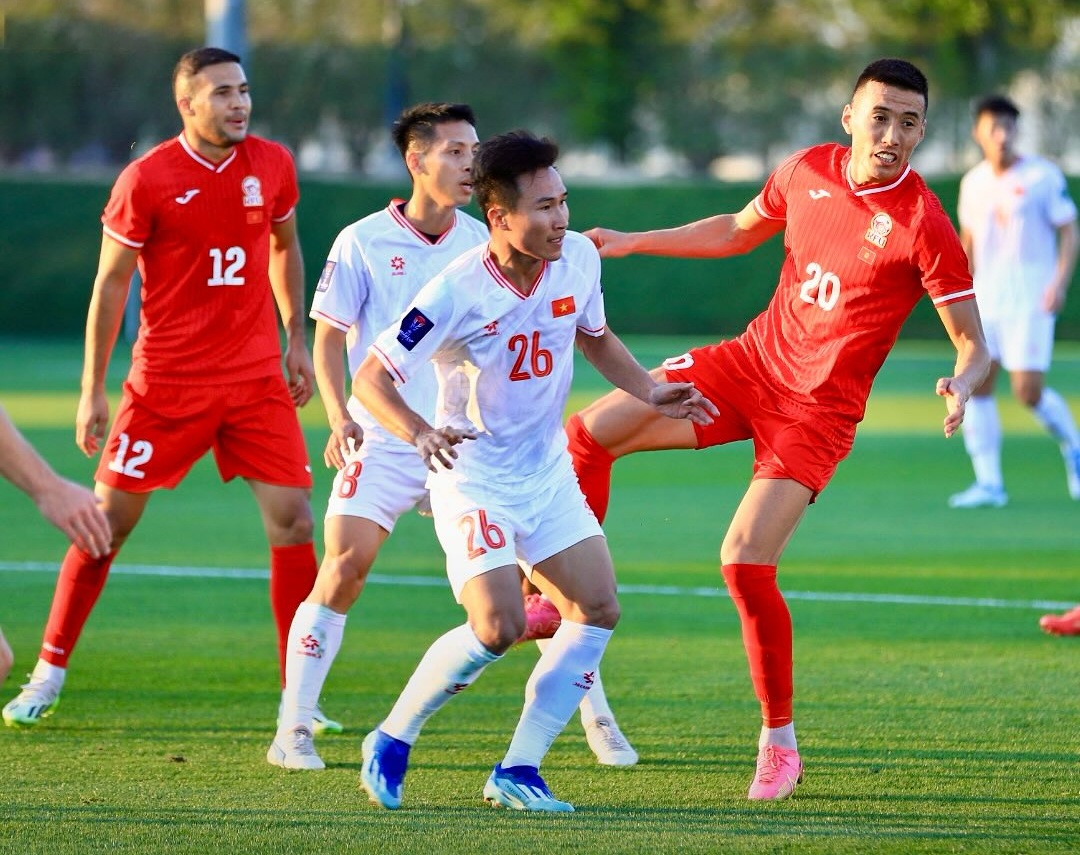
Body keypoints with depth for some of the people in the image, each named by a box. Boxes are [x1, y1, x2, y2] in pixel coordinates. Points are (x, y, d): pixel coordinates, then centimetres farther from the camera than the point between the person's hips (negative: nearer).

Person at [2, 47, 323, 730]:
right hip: (166, 383, -3)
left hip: (256, 378, 3)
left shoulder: (273, 166, 2)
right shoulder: (147, 179, -10)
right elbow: (112, 282, -4)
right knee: (109, 520, 2)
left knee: (293, 522, -6)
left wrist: (297, 341, 17)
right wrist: (92, 390, -4)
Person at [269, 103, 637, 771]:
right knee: (345, 566, -17)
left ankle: (596, 717, 13)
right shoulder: (362, 243, -3)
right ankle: (293, 731, -8)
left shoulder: (480, 242, 6)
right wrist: (340, 418, -13)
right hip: (384, 442, -3)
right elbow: (330, 338, 0)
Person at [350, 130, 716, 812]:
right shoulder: (456, 294, -23)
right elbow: (371, 378, -19)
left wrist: (647, 390, 3)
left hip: (548, 471, 7)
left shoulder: (579, 259, -6)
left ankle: (519, 771, 5)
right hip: (472, 477, -6)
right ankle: (392, 742, 2)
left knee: (598, 609, -3)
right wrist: (420, 433, -37)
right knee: (498, 627, -19)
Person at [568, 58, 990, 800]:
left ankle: (780, 744, -1)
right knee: (591, 431, -4)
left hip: (818, 409, -6)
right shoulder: (807, 171, -1)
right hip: (752, 362, 6)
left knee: (745, 563, -18)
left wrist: (963, 384, -37)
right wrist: (631, 243, 15)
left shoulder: (924, 225, -18)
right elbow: (739, 230, 20)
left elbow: (972, 341, -14)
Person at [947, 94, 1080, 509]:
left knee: (1028, 392, -11)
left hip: (1031, 298, -5)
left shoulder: (1043, 175, -6)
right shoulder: (973, 183, 9)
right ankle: (989, 484, -2)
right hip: (986, 296, 5)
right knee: (976, 383, -5)